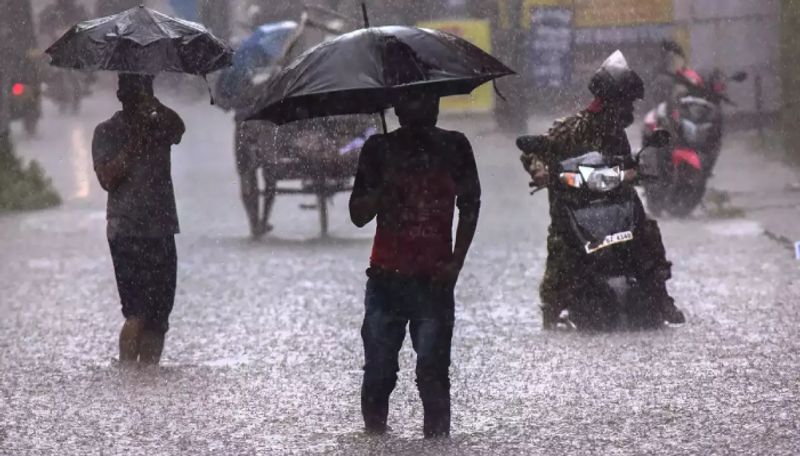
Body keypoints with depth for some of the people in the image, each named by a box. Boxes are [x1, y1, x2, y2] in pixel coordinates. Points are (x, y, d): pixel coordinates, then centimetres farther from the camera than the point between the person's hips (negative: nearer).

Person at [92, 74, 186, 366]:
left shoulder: (160, 126, 11)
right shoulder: (108, 132, 2)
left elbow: (178, 129, -12)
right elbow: (107, 178, -10)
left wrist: (154, 105, -26)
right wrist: (134, 145, -13)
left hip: (161, 231, 4)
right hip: (127, 232, -4)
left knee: (159, 314, 3)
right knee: (138, 312, -15)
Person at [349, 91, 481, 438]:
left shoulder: (453, 147, 6)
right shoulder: (380, 148, 5)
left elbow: (469, 206, 12)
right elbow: (358, 215, 4)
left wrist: (456, 262, 0)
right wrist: (384, 188, -16)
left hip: (434, 279, -1)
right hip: (386, 278, 1)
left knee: (433, 371, -8)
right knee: (378, 372, -1)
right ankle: (374, 435, 8)